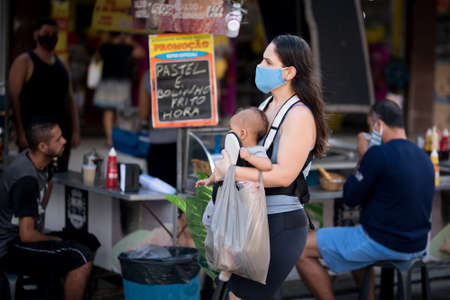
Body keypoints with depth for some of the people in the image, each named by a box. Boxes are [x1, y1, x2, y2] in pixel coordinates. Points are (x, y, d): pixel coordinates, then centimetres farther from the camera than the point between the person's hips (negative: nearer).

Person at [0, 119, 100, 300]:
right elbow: (27, 234, -29)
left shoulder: (39, 162, 1)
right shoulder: (26, 180, -28)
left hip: (25, 236, 10)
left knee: (90, 242, 12)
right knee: (81, 257, -25)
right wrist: (54, 240, -11)